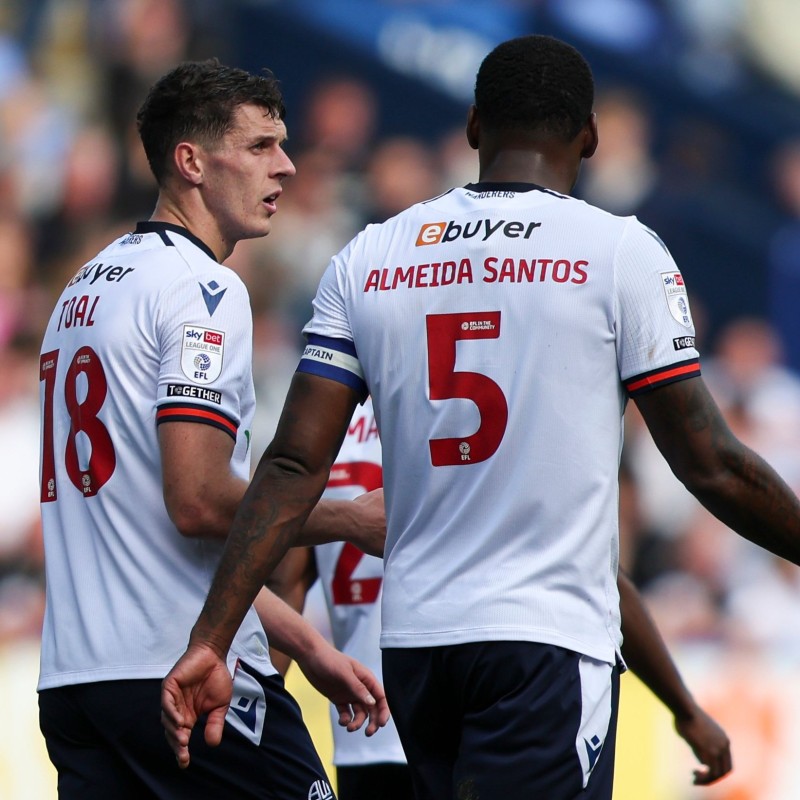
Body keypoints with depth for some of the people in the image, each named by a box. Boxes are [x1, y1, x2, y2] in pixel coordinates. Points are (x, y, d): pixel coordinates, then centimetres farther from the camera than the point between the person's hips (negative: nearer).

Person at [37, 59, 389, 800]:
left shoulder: (85, 287, 21)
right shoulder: (202, 291, -9)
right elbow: (198, 502, -18)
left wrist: (303, 642, 26)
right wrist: (352, 521, -4)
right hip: (187, 672, -8)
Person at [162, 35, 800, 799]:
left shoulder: (368, 258, 7)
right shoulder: (620, 251, -4)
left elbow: (293, 468, 2)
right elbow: (709, 466, -2)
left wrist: (210, 640, 3)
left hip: (412, 636, 6)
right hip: (549, 637, -5)